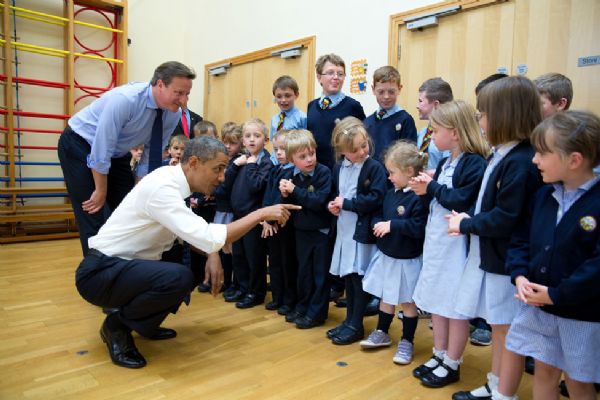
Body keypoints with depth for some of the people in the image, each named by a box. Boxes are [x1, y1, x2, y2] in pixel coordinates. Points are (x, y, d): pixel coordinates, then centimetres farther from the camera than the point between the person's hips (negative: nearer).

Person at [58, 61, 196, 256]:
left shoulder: (173, 114, -14)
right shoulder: (125, 100, -33)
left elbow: (153, 154, -3)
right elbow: (100, 151, -28)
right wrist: (101, 191, -18)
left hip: (117, 151, 6)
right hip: (80, 146, -6)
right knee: (95, 216, -10)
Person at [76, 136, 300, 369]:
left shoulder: (173, 181, 2)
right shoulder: (162, 187, -26)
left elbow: (195, 234, 10)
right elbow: (208, 239, -32)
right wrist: (260, 214, -25)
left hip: (124, 265, 9)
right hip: (100, 272, -9)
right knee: (179, 278, -31)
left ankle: (144, 322, 14)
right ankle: (117, 325, -4)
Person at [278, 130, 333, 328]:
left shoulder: (324, 172, -18)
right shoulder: (289, 175, -3)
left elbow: (319, 201, -27)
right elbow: (285, 205, 2)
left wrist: (294, 191, -27)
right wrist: (284, 194, -19)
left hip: (321, 231, -5)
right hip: (301, 230, 5)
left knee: (320, 273, 8)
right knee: (303, 271, 18)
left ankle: (316, 313, 20)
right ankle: (302, 307, 33)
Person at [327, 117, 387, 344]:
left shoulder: (375, 167, -12)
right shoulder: (339, 168, 8)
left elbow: (375, 199, -20)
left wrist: (346, 203, -15)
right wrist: (332, 205, -2)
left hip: (363, 230, -6)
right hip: (344, 229, 7)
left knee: (359, 277, 2)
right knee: (348, 276, 15)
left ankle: (356, 326, 16)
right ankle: (349, 320, 29)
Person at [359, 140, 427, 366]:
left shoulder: (418, 198, -21)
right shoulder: (391, 194, 4)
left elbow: (419, 228, -29)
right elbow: (379, 214, 12)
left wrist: (391, 225, -24)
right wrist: (377, 225, -10)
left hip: (407, 260, -7)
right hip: (386, 255, 7)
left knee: (407, 302, 9)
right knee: (385, 297, 20)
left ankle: (406, 342, 25)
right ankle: (382, 333, 37)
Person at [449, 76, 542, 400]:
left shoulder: (520, 162, -22)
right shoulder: (502, 155, 7)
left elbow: (505, 219, -25)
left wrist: (466, 224, -13)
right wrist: (470, 220, -1)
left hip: (506, 262, -9)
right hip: (490, 256, 9)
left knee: (509, 331, 8)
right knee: (498, 326, 21)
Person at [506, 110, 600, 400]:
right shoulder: (543, 196, 1)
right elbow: (522, 239, 7)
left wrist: (555, 294, -21)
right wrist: (519, 275, -8)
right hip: (537, 306, 5)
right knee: (544, 371, 20)